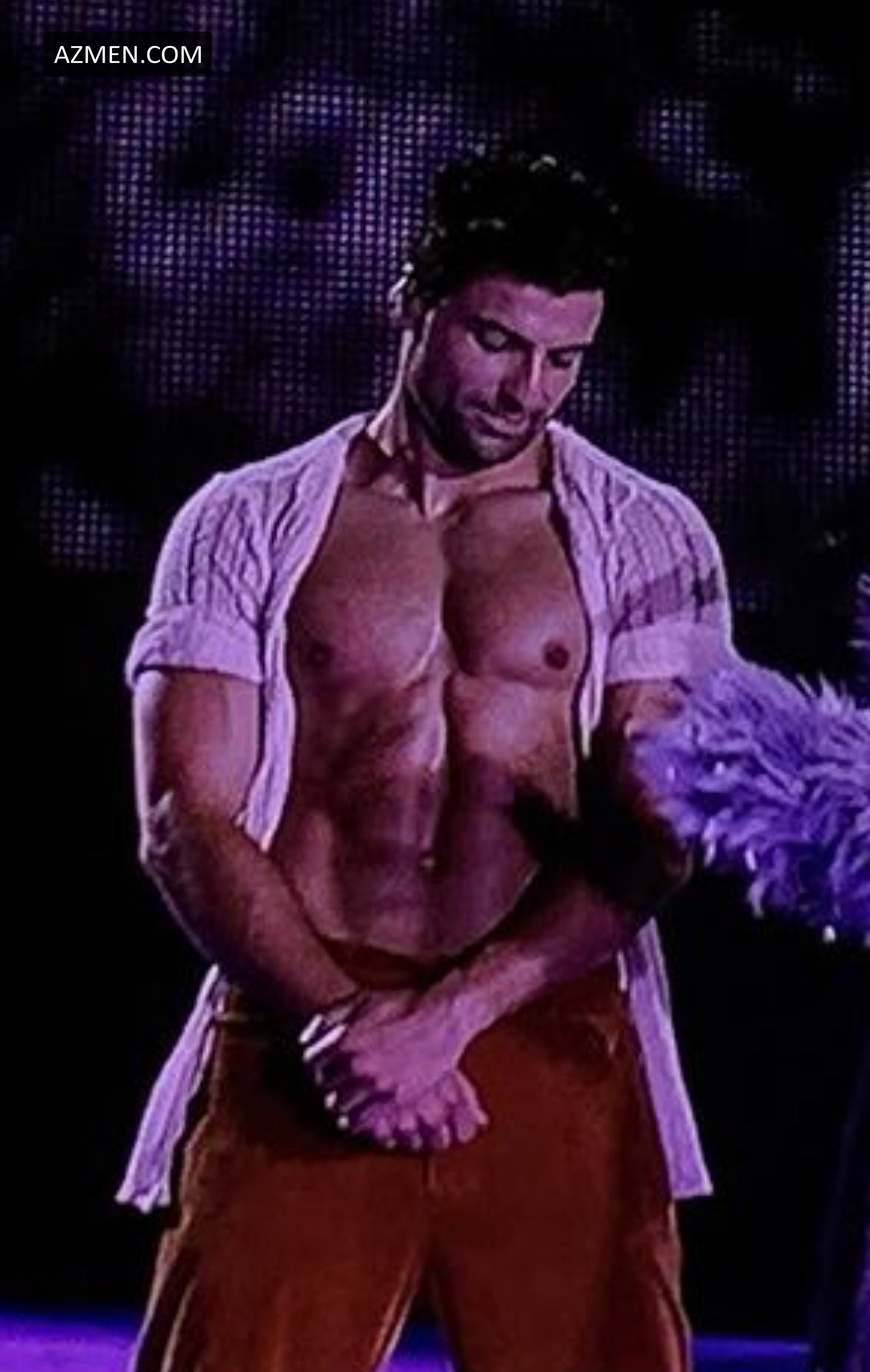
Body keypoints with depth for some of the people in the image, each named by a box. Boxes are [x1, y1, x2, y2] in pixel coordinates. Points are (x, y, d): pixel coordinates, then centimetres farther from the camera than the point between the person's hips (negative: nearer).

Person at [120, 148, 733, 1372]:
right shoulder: (248, 523, 9)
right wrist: (338, 1022, -13)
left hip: (553, 1044, 0)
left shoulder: (648, 540, 9)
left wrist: (450, 1014, -14)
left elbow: (653, 834, -1)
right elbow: (187, 821, 2)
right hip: (301, 1039, 0)